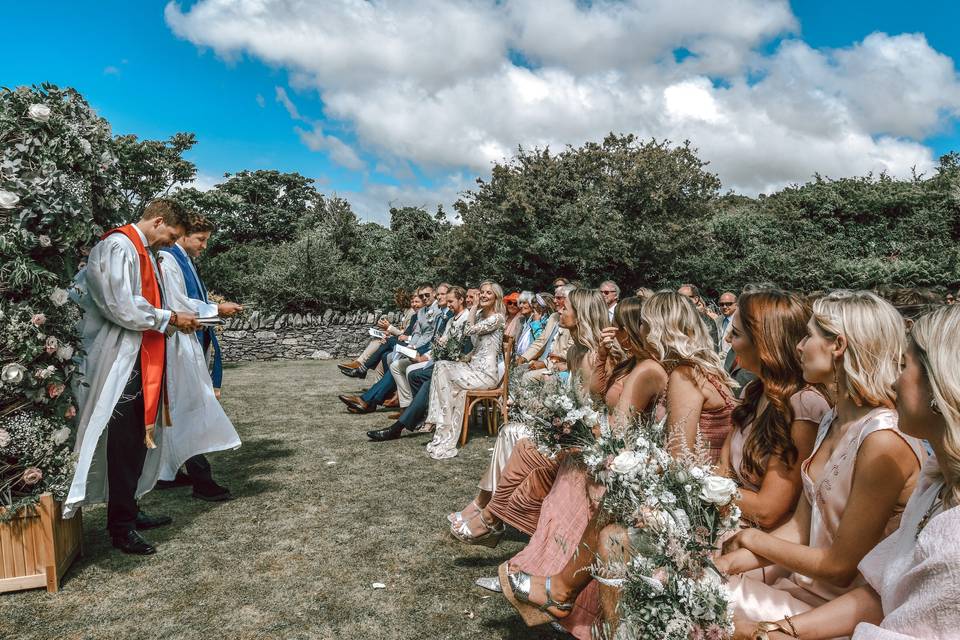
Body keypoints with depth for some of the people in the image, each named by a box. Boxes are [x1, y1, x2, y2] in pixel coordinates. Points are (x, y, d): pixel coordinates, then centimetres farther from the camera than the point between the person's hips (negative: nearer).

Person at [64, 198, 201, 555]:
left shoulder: (142, 251, 16)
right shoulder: (118, 247, -14)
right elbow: (123, 308, -20)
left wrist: (172, 319, 7)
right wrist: (170, 318, -11)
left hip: (140, 362, 10)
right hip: (120, 363, -10)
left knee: (137, 442, 16)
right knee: (124, 444, -3)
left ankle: (128, 512, 28)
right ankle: (120, 527, 8)